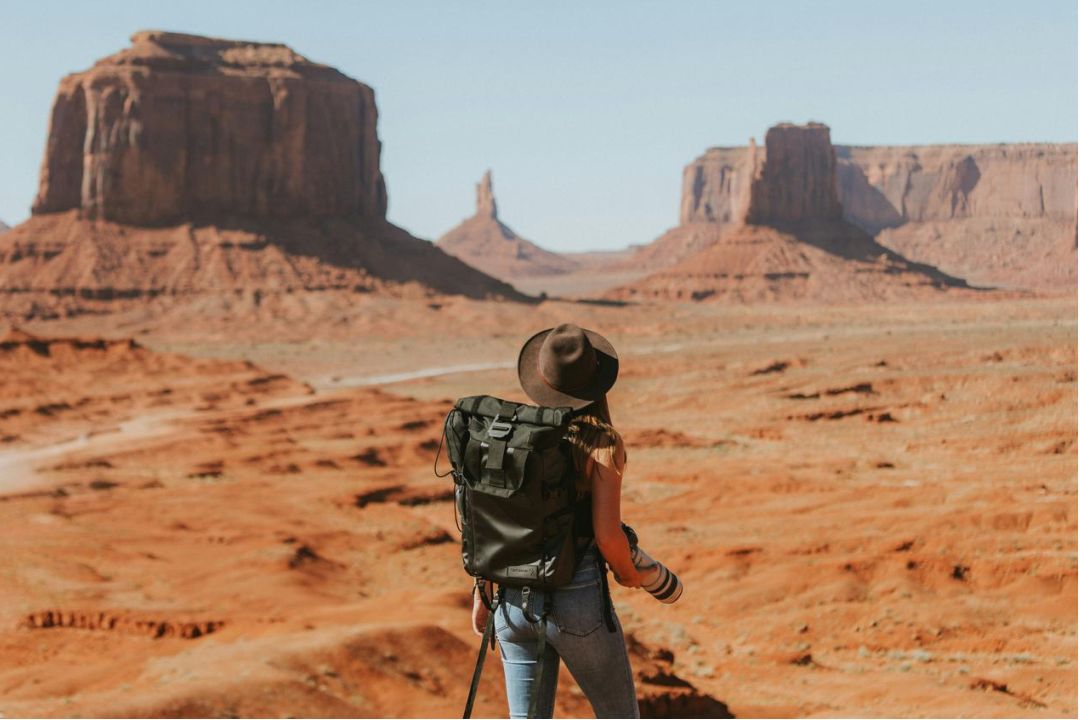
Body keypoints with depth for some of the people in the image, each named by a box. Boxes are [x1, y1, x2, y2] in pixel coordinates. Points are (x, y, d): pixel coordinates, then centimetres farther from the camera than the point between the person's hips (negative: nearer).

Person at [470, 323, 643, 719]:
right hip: (576, 600, -4)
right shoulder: (601, 443, -12)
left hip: (514, 598, 5)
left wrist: (482, 595, 14)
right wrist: (628, 574, 5)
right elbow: (607, 534, -17)